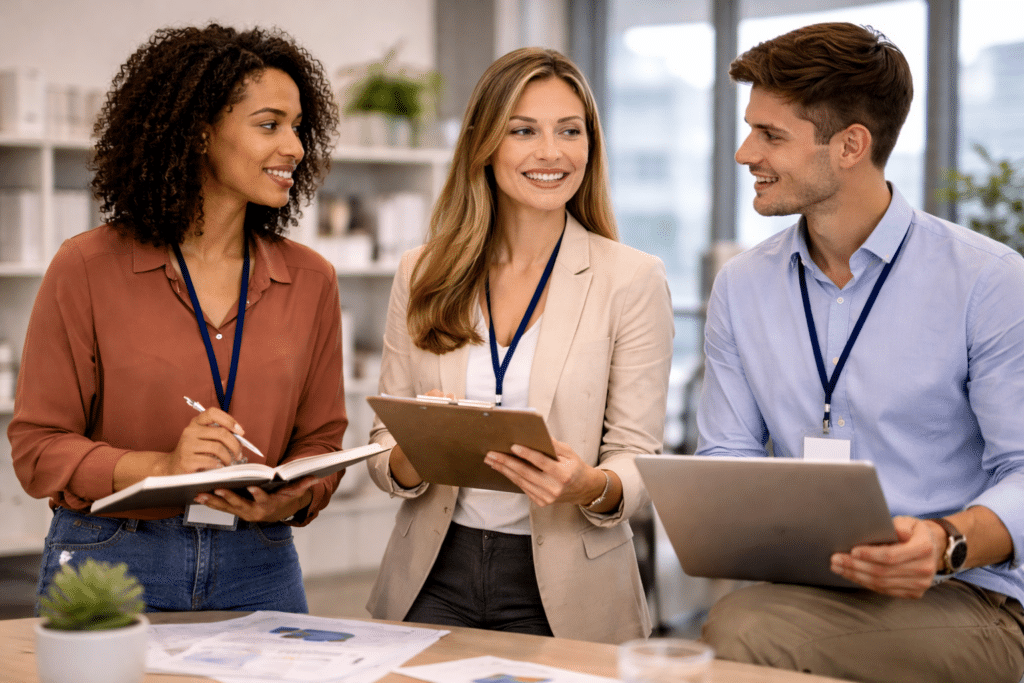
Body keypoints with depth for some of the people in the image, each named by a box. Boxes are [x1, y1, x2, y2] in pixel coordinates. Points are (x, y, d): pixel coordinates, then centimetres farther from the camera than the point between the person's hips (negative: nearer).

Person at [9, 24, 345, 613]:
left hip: (258, 571, 3)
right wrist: (161, 467, -21)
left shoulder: (310, 281, 5)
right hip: (109, 565, -2)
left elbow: (321, 441, 9)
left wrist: (288, 498, -14)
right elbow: (38, 448, -5)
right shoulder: (87, 270, -5)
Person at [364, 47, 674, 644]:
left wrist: (591, 487, -28)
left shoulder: (633, 280, -4)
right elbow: (385, 448, 6)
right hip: (433, 578, 2)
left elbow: (639, 461, -5)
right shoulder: (422, 276, 5)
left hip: (563, 592, -2)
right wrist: (410, 460, -18)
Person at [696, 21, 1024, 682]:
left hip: (960, 599, -4)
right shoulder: (741, 287, 12)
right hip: (803, 590, 5)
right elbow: (726, 457, 14)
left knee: (742, 629, -32)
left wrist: (946, 542, -27)